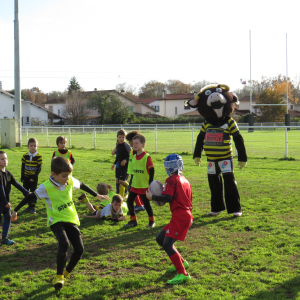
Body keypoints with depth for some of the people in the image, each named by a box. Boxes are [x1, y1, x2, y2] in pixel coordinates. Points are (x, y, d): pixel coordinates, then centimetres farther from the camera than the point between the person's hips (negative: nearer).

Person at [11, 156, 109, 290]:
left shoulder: (70, 181, -1)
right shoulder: (46, 187, -14)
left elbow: (82, 186, 19)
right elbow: (31, 197, -4)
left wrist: (97, 195, 30)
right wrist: (16, 210, 3)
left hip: (71, 220, 5)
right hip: (56, 220, -5)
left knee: (79, 249, -4)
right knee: (64, 244, -31)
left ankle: (66, 273, 19)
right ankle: (59, 276, -16)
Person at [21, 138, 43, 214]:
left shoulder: (39, 156, -9)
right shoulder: (25, 156, 1)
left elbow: (39, 168, -8)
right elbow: (23, 167, 7)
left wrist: (34, 177, -14)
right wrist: (22, 177, 3)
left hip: (34, 177, -4)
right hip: (26, 177, 4)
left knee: (33, 192, 1)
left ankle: (33, 207, 11)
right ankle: (29, 206, 18)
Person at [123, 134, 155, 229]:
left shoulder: (147, 157, -14)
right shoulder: (133, 157, 7)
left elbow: (151, 170, -12)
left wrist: (150, 184, -12)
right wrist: (131, 182, 16)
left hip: (144, 186, -7)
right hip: (135, 185, 7)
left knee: (146, 203, -1)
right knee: (129, 201, 3)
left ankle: (151, 221, 19)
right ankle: (133, 220, 17)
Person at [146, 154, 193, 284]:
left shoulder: (172, 180, -7)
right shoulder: (184, 180, 20)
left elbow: (168, 197, -19)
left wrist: (152, 197, -8)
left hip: (180, 217, -10)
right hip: (186, 215, 10)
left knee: (167, 244, -14)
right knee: (160, 239, 19)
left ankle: (183, 274, -18)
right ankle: (181, 262, 26)